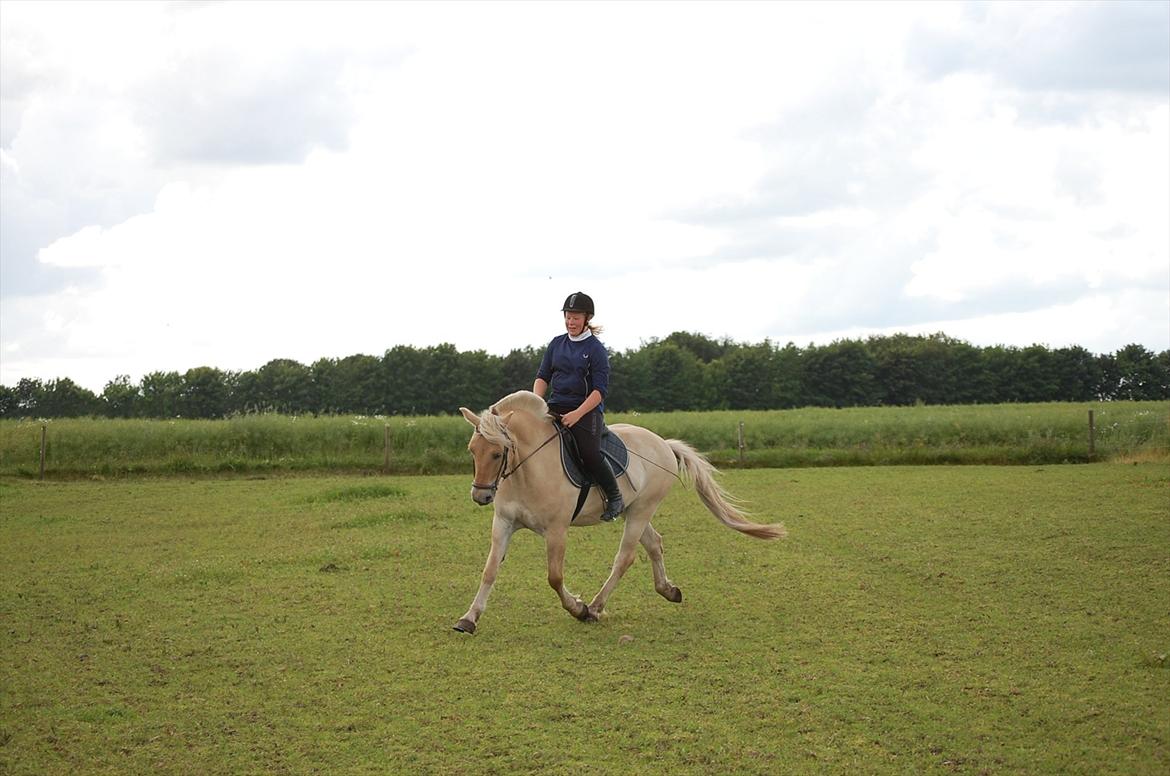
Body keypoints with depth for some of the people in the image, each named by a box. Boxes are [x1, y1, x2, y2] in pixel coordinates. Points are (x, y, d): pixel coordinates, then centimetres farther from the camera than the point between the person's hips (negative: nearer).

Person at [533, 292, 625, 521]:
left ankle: (615, 497, -5)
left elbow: (600, 390, -11)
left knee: (590, 454, -26)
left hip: (587, 410, -5)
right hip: (555, 406, 5)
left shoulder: (596, 349, -4)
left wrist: (577, 414, -23)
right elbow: (543, 376, 13)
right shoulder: (557, 344, 12)